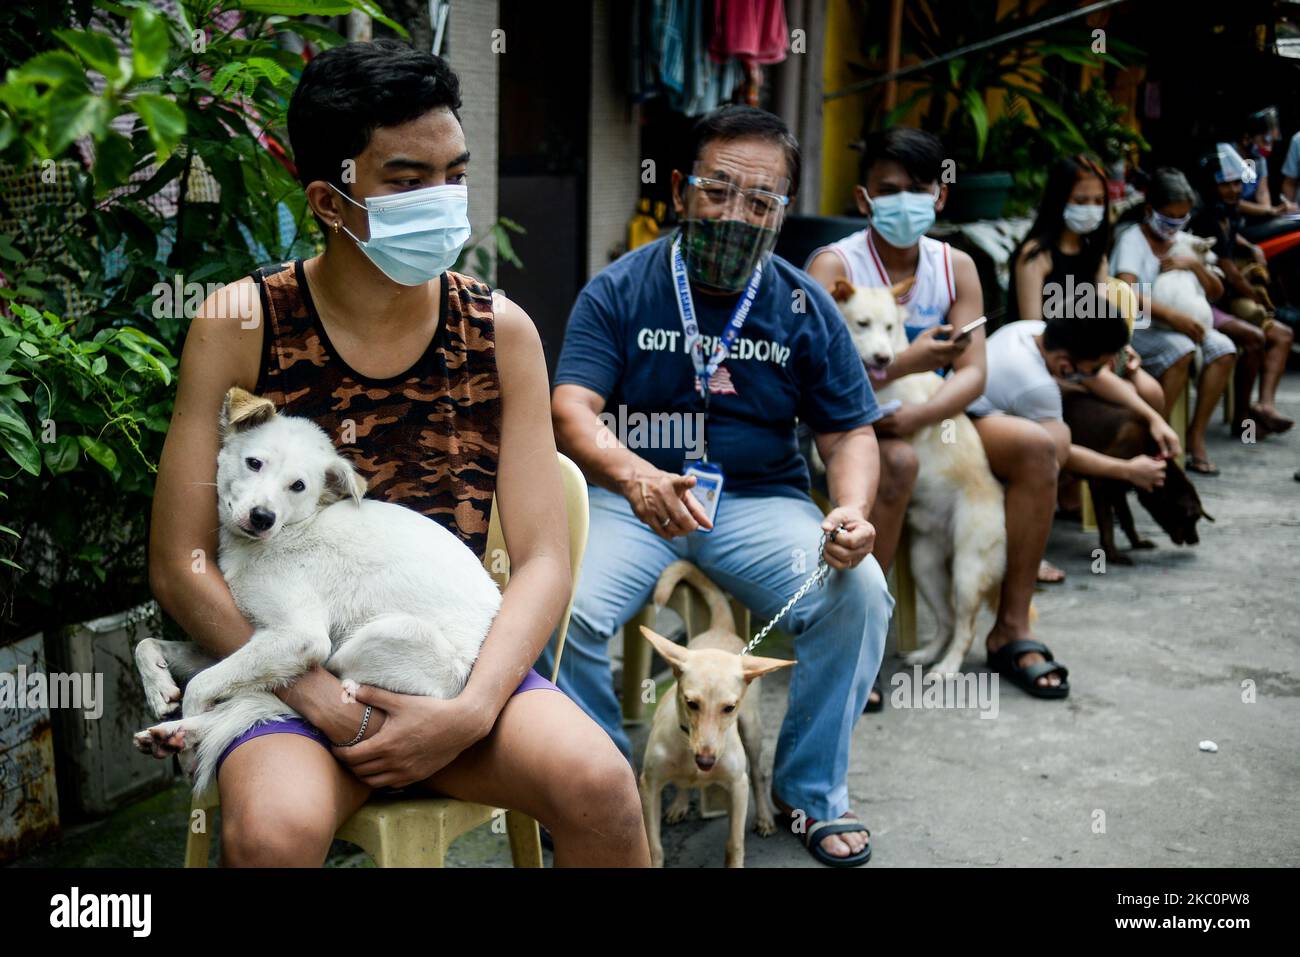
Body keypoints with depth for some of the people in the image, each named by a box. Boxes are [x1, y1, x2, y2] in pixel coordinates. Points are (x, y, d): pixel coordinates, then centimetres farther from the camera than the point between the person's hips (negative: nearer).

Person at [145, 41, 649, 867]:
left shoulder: (501, 332, 0)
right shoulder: (240, 326, -6)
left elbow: (543, 560, -3)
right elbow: (179, 564, -6)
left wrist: (471, 711, -19)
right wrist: (326, 704, -17)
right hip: (294, 668, -1)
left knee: (600, 785, -25)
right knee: (274, 830, -31)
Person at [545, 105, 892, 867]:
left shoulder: (806, 308, 6)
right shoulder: (619, 291, 0)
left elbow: (851, 432, 7)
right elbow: (572, 409, -11)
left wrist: (853, 511, -16)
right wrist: (635, 476, -34)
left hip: (762, 499, 2)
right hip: (630, 493, -1)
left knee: (859, 594, -24)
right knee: (564, 605, -29)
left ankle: (814, 790, 1)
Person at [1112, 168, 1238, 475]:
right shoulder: (1132, 240, -8)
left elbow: (1215, 292, 14)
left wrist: (1194, 264, -5)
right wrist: (1171, 315, -38)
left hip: (1178, 325, 7)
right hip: (1135, 328, -7)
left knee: (1223, 349, -18)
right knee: (1181, 349, -34)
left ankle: (1196, 436, -12)